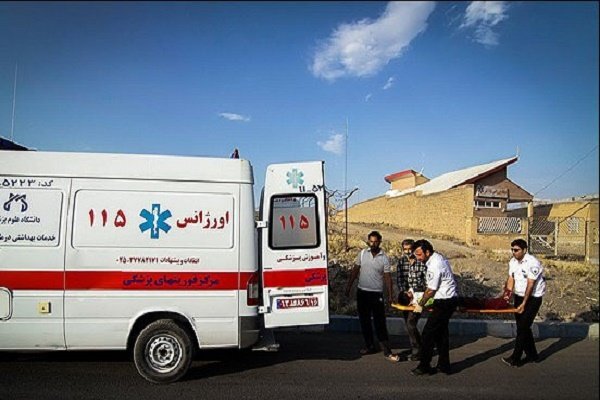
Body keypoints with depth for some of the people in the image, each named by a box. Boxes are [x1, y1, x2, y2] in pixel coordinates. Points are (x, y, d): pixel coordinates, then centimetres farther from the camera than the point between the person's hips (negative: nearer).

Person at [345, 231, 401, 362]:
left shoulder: (384, 258, -7)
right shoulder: (362, 253, 1)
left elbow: (387, 277, -5)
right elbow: (355, 270, 7)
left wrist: (390, 295, -8)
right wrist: (349, 286, 6)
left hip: (376, 294, -3)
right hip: (362, 292, 4)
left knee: (380, 323, -4)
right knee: (364, 321, 12)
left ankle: (387, 351, 1)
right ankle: (370, 346, 26)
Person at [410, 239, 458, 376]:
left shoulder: (434, 266, -23)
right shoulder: (438, 257, 8)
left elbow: (431, 290, -15)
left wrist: (421, 304, -2)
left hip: (444, 302, -10)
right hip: (450, 299, 10)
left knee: (428, 333, -4)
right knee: (441, 332, 16)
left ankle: (424, 366, 3)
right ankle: (444, 365, 24)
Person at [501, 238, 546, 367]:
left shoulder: (532, 263, -21)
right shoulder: (512, 262, 2)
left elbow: (530, 285, -22)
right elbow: (511, 279, 5)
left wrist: (523, 304, -22)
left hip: (533, 298, -7)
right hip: (519, 296, 7)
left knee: (522, 327, -7)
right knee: (523, 327, 12)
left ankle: (515, 359, -2)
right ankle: (532, 355, 26)